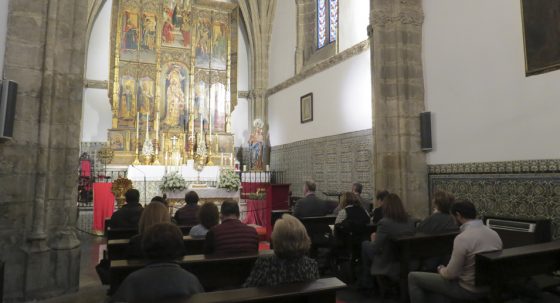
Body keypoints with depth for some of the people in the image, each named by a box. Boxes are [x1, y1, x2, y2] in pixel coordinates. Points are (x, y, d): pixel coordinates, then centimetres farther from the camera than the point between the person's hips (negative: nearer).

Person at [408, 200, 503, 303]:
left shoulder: (462, 238, -26)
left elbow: (451, 274, -21)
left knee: (413, 277, 4)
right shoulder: (495, 234, -3)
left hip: (467, 289, -8)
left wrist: (441, 269, 2)